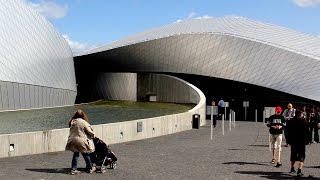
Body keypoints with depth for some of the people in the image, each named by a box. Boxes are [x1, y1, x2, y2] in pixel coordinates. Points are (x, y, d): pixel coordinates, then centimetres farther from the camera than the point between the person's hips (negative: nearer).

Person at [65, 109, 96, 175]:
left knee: (75, 155, 15)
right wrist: (93, 135, 11)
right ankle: (90, 168, 23)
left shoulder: (72, 122, 4)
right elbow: (89, 131, -10)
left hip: (73, 141, 4)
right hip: (81, 141, -4)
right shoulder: (84, 122, -13)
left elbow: (72, 131, 13)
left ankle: (73, 169, 14)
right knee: (86, 155, 10)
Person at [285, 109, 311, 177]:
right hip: (302, 142, -4)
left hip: (293, 141, 4)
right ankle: (299, 171, -13)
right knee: (301, 156, -1)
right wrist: (308, 140, 3)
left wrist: (288, 141, 15)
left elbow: (287, 132, 8)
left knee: (293, 156, 20)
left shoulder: (290, 122, 4)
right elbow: (307, 132, -7)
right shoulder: (304, 122, -9)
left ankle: (292, 169, 29)